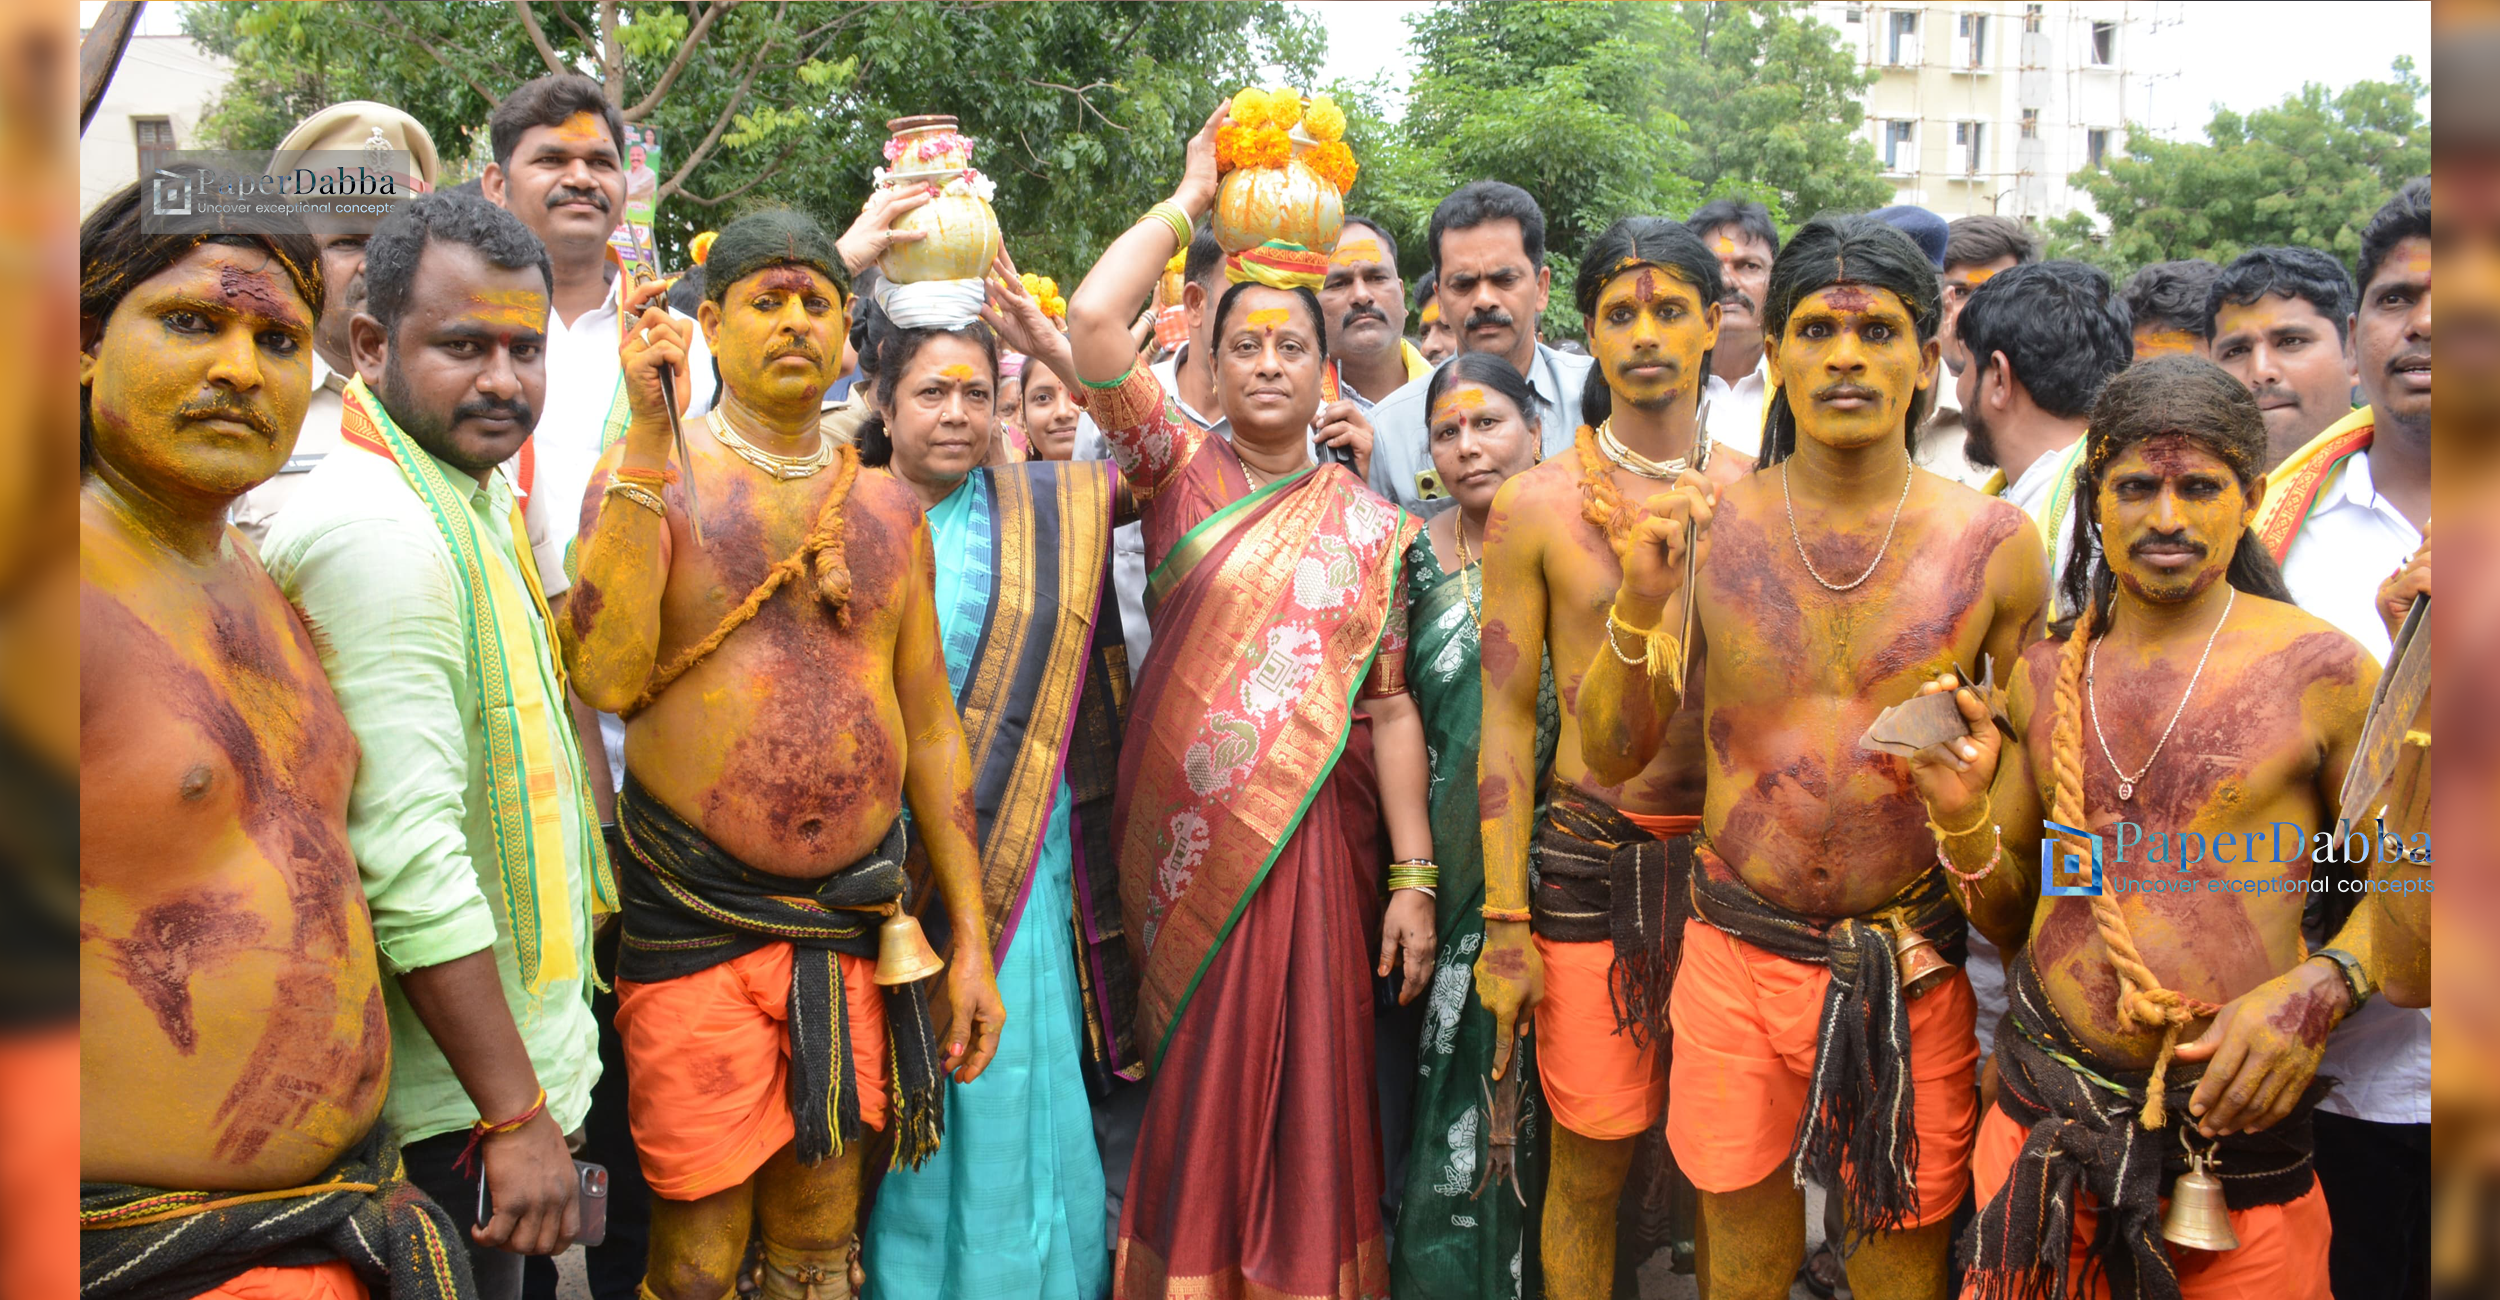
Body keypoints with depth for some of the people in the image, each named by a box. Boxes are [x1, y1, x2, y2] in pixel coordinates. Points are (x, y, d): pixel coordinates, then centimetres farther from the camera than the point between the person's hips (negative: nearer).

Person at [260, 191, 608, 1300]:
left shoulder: (476, 497, 10)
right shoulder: (376, 527, -22)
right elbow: (411, 858, -27)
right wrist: (518, 1111, -25)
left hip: (512, 1058, 10)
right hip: (447, 1113, -10)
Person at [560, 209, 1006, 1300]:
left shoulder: (888, 507, 11)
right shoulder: (646, 473, -1)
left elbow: (931, 730, 12)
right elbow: (605, 676, -18)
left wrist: (971, 939, 8)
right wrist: (651, 442, -17)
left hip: (852, 925, 4)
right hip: (695, 924, -3)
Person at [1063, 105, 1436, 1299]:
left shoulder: (1369, 523, 6)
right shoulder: (1179, 469, 4)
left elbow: (1391, 708, 3)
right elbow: (1093, 320, -11)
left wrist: (1414, 880, -3)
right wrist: (1191, 196, 0)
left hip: (1313, 844, 0)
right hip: (1183, 843, 0)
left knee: (1307, 1101, 5)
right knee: (1189, 1101, 8)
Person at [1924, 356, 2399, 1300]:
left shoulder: (2319, 668, -6)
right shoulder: (2043, 675, 6)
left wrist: (2320, 988, -15)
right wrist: (1960, 815, -7)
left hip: (2237, 1119, -3)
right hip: (2043, 1112, 3)